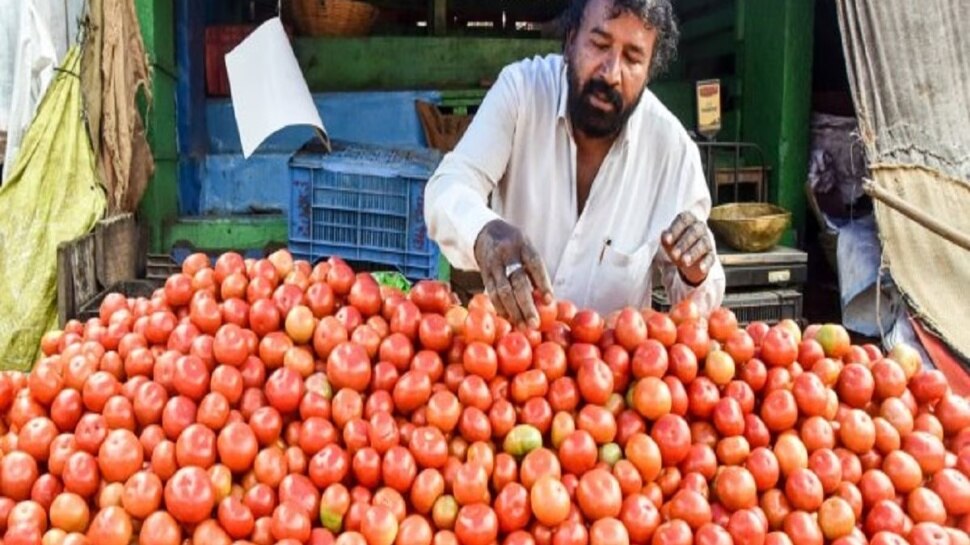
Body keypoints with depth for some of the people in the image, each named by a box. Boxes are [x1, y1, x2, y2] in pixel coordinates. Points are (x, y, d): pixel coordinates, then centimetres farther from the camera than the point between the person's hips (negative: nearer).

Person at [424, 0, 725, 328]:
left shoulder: (673, 149, -11)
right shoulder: (522, 88, -10)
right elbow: (448, 189, -20)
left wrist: (695, 276, -25)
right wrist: (484, 233, -41)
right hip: (507, 336, 0)